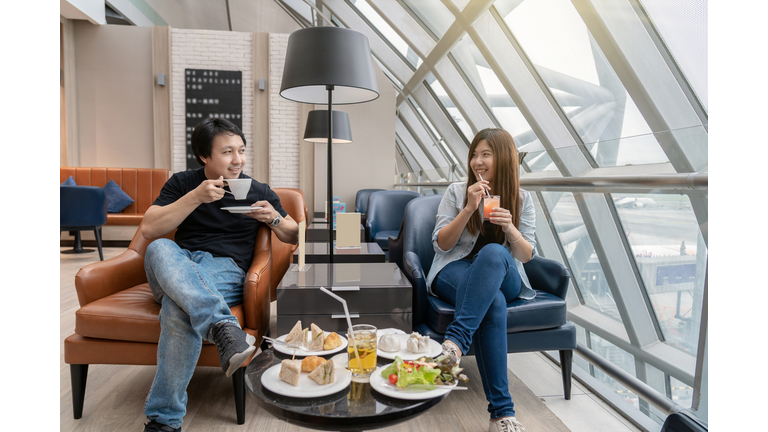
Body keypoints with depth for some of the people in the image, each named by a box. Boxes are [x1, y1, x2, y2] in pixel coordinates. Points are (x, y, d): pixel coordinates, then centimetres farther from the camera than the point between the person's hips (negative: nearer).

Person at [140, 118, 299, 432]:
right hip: (175, 266, 2)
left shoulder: (259, 192, 15)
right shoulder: (182, 183, 16)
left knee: (178, 309, -35)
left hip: (225, 268, -2)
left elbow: (294, 238, 18)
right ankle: (221, 325, -52)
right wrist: (196, 197, -8)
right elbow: (149, 230, 2)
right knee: (160, 249, -35)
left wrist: (274, 218, -5)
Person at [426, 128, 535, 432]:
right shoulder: (457, 192, 3)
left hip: (504, 279, 1)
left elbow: (526, 255, 2)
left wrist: (510, 228, -20)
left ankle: (456, 340, -44)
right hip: (455, 273, -1)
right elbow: (440, 244, -4)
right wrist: (469, 209, -16)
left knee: (493, 252, -37)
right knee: (494, 303, -37)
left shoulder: (522, 199, 7)